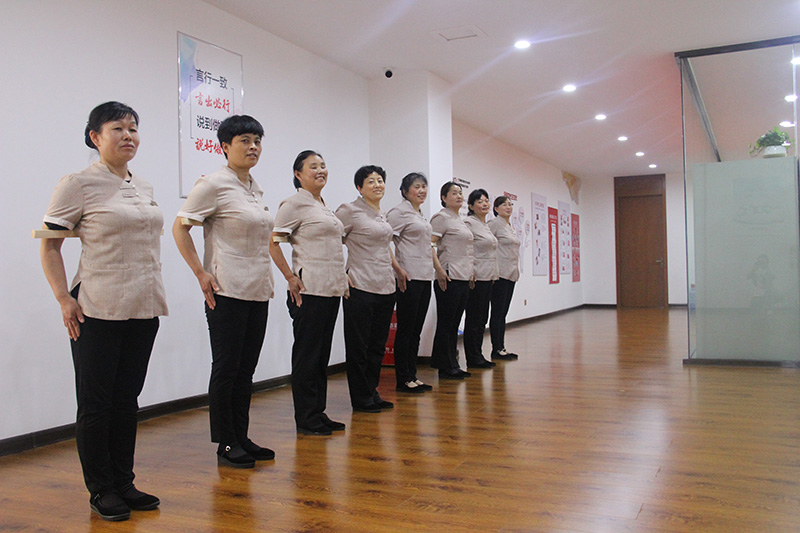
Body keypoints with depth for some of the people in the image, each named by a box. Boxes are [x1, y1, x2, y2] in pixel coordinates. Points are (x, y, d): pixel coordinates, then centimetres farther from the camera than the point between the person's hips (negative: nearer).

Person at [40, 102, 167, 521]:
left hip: (144, 309, 6)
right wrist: (64, 299, -13)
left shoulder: (144, 187, 12)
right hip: (98, 311, -6)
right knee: (96, 403, 4)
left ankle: (123, 483, 24)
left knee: (127, 399, 12)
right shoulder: (78, 183, -7)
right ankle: (100, 490, 17)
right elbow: (49, 245, -6)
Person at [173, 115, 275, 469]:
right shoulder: (214, 184, -8)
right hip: (228, 292, -7)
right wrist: (200, 273, -15)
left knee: (246, 369, 12)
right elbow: (179, 227, -10)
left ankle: (242, 438, 22)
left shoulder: (255, 189, 14)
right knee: (226, 369, 0)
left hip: (259, 292, 7)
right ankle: (226, 445, 11)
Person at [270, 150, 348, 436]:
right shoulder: (295, 203, -7)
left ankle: (318, 413, 21)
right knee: (307, 354, -1)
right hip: (309, 290, -8)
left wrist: (342, 277, 17)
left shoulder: (324, 205, 18)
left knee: (322, 353, 12)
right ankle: (306, 420, 9)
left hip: (332, 289, 8)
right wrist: (291, 277, -15)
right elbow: (272, 242, -13)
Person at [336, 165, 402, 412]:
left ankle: (372, 393, 24)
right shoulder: (350, 210, -8)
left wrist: (397, 269, 26)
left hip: (386, 288, 8)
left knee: (378, 345, 13)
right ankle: (361, 399, 12)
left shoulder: (382, 214, 15)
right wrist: (342, 273, -16)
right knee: (359, 346, 2)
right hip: (361, 288, -8)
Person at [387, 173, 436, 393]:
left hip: (425, 277, 9)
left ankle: (412, 376, 19)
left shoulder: (421, 215, 19)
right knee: (406, 329, -2)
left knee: (416, 330, 11)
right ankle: (403, 380, 6)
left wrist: (438, 268, 22)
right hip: (409, 278, -8)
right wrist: (398, 270, -21)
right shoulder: (399, 212, -8)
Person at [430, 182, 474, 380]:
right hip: (449, 278, -9)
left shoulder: (460, 220, 20)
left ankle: (452, 365, 18)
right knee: (445, 324, -2)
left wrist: (471, 270, 20)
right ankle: (445, 368, 5)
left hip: (464, 277, 9)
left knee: (454, 324, 11)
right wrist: (439, 270, -21)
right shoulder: (441, 218, -6)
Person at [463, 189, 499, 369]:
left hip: (488, 278, 9)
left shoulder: (485, 224, 18)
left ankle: (478, 356, 18)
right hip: (476, 278, -9)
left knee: (482, 319, 11)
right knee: (474, 319, -2)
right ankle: (472, 359, 5)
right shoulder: (469, 223, -10)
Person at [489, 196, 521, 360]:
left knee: (503, 313, 10)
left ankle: (502, 348, 15)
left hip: (511, 274, 8)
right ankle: (496, 349, 2)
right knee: (497, 313, -4)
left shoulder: (510, 226, 18)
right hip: (500, 274, -8)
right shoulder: (494, 223, -8)